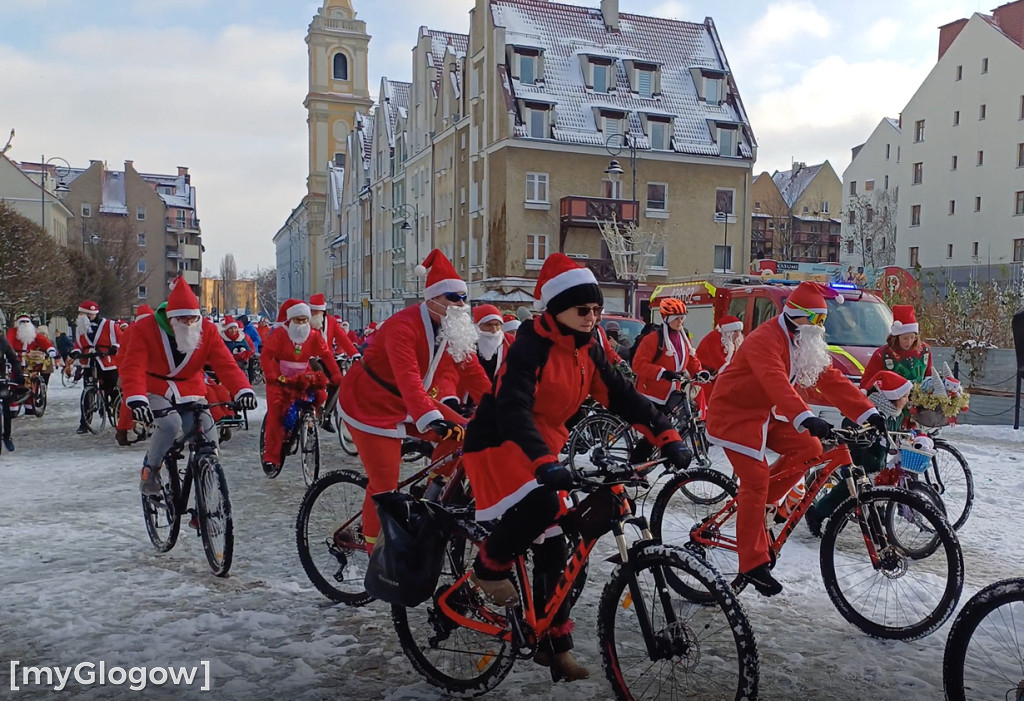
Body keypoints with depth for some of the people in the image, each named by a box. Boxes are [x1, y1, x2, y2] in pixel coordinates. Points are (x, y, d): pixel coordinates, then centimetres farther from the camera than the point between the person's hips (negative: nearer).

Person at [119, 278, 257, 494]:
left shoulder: (207, 330, -8)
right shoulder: (146, 328, -14)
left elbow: (225, 364, -18)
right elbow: (133, 367, -24)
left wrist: (243, 390, -36)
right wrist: (136, 398, -42)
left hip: (191, 393, 3)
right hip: (157, 392, -2)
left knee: (208, 439, -13)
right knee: (170, 424, -32)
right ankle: (150, 469, -6)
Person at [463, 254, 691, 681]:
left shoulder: (588, 350, 1)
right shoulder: (531, 347, -23)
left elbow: (622, 397, 3)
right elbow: (512, 409, -35)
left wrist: (667, 437, -8)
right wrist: (544, 464, -50)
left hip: (545, 449, 7)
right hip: (499, 445, -7)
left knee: (553, 548, 5)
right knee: (541, 503, -34)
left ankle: (555, 646, 19)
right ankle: (489, 566, -5)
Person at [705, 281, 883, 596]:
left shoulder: (806, 345, 5)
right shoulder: (764, 340, -24)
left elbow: (832, 380, -1)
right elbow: (776, 382, -41)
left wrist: (868, 413, -11)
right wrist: (805, 418, -54)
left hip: (764, 414, 9)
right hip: (734, 413, -9)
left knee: (809, 449, -5)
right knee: (756, 479, -14)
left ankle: (755, 501, 10)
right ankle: (753, 564, -7)